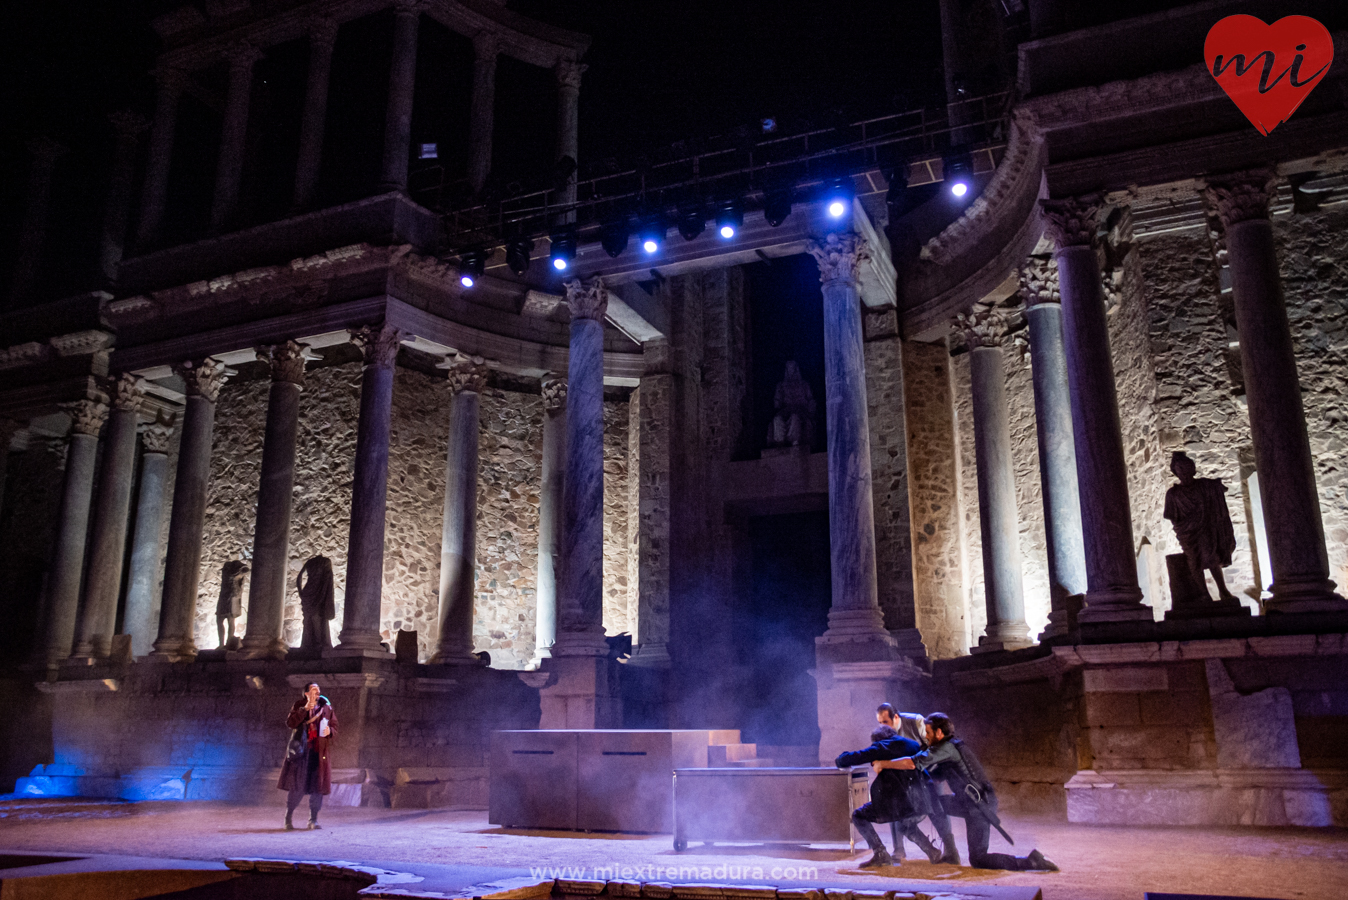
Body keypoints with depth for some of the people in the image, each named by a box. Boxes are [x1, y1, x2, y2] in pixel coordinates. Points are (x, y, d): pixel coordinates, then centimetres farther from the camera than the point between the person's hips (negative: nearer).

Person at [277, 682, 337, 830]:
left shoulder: (326, 707, 8)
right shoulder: (299, 706, 2)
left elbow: (335, 727, 14)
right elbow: (290, 723, -12)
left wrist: (330, 731, -8)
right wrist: (305, 709, -19)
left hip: (319, 753, 3)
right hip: (300, 751, -2)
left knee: (318, 786, 1)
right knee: (296, 786, -3)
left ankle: (313, 820, 12)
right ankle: (288, 819, 12)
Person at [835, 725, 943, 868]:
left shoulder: (882, 747, 3)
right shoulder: (914, 745, 20)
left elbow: (854, 758, 0)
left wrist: (840, 761, 22)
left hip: (899, 802, -7)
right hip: (921, 803, 7)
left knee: (859, 816, 9)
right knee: (906, 826, 38)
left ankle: (880, 854, -1)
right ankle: (932, 852, 21)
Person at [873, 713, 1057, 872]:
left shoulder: (946, 747, -14)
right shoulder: (953, 747, 17)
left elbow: (912, 763, -23)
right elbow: (933, 776, 25)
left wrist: (883, 764, -12)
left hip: (979, 806, -9)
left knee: (977, 859, -4)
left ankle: (1031, 862, -8)